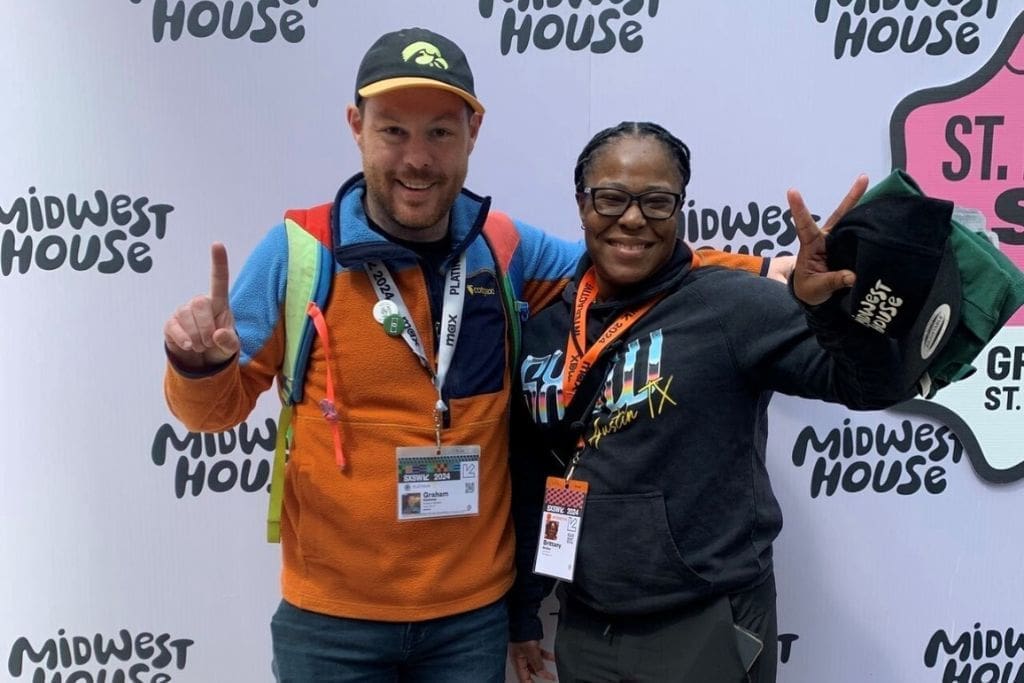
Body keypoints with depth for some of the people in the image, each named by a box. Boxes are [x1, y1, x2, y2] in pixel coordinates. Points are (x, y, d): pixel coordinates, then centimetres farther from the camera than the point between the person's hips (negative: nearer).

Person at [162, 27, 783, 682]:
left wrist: (764, 269, -1)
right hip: (331, 616, -2)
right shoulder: (297, 250, -10)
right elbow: (219, 405, -2)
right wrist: (200, 363, -24)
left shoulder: (506, 251, -2)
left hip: (475, 609, 3)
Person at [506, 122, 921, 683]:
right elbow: (527, 483, 10)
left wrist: (832, 306, -37)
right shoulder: (543, 328, 2)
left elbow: (875, 384, -19)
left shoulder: (729, 306, -11)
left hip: (707, 629, -4)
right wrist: (522, 610, 14)